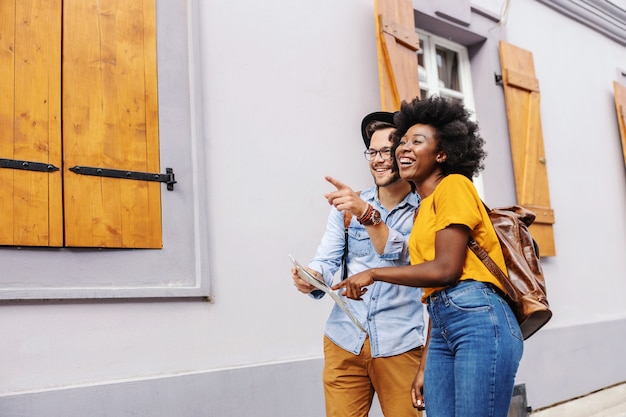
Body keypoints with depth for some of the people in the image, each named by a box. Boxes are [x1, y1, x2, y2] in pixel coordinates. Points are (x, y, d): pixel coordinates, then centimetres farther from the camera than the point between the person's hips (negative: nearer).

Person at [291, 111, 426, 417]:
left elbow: (400, 257, -16)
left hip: (400, 345, -2)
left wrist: (368, 214, -30)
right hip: (344, 340, 2)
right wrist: (311, 278, -19)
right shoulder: (348, 206, 8)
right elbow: (328, 262, 3)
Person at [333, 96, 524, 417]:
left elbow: (446, 269, -13)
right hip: (442, 329, 8)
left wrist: (373, 274, -3)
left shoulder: (454, 186, -1)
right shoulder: (422, 209, 20)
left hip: (480, 322, -7)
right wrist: (425, 367, 16)